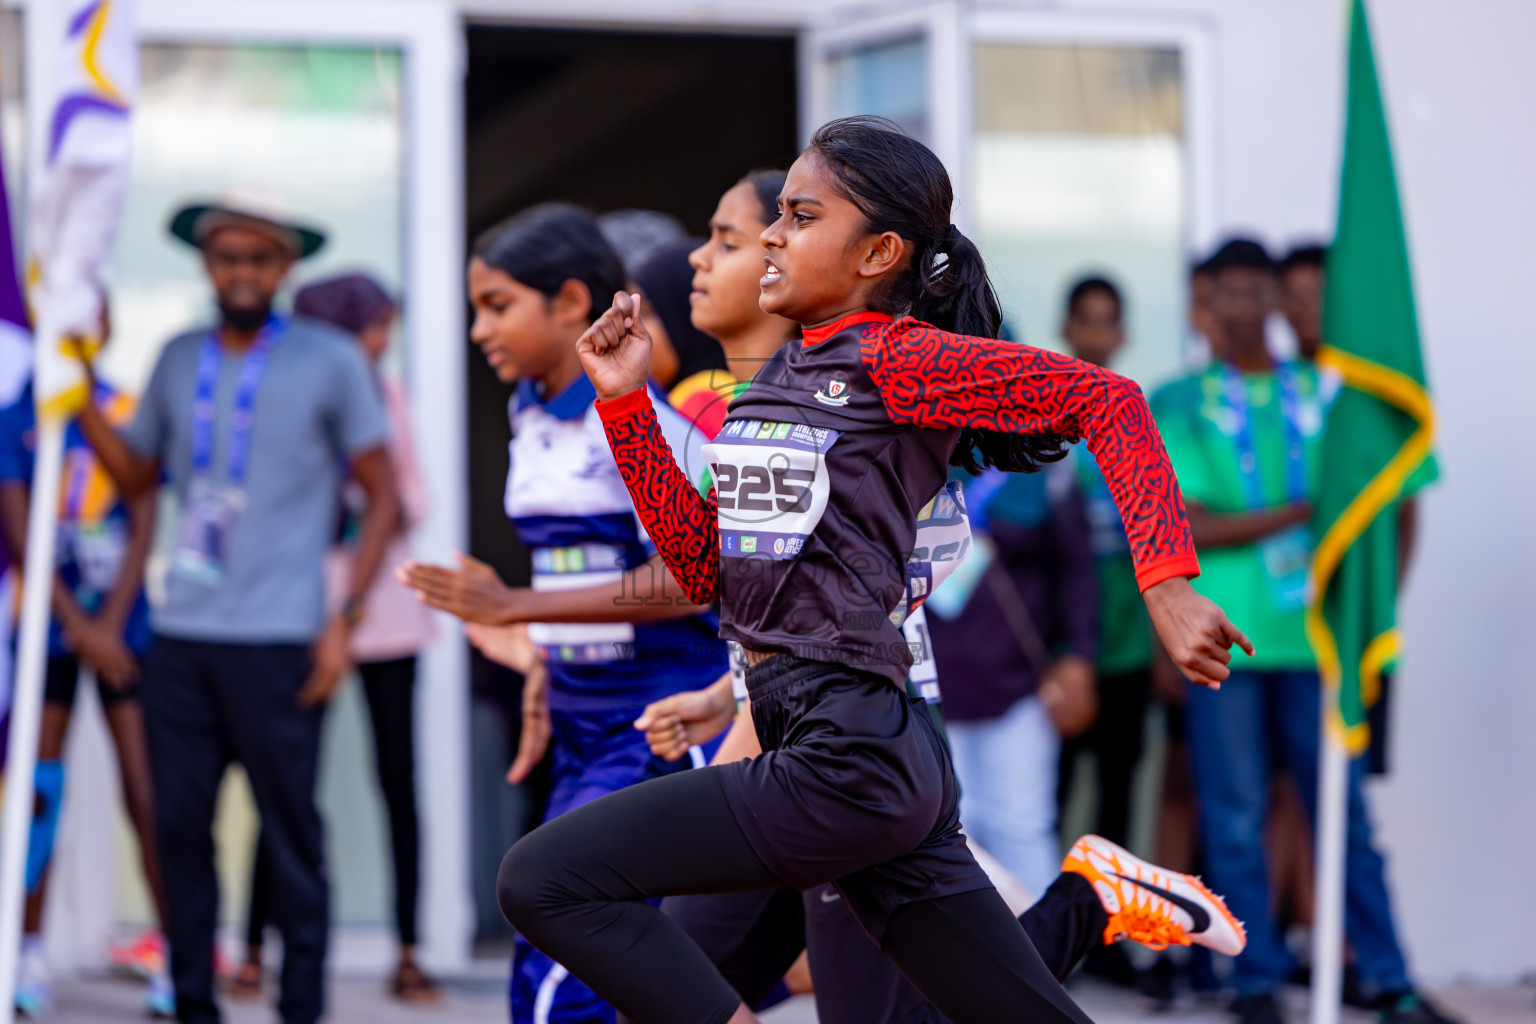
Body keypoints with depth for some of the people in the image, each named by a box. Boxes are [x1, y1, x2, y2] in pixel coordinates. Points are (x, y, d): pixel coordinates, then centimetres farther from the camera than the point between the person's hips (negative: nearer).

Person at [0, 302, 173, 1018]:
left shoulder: (132, 418, 3)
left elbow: (143, 531, 0)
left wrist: (111, 624, -9)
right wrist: (78, 625, -10)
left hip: (122, 627, 0)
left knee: (144, 790, -5)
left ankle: (174, 956, -1)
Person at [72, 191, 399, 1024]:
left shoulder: (330, 361, 1)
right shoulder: (180, 360, 13)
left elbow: (383, 495, 2)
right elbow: (136, 474, 20)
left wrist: (346, 619, -5)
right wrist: (80, 394, 7)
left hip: (277, 642, -4)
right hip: (180, 637, 4)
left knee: (290, 833, -3)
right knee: (180, 824, 4)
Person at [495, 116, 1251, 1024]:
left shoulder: (895, 358, -8)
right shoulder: (776, 378, 17)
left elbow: (1108, 399, -12)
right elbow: (705, 567, 16)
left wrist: (1166, 584, -20)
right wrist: (626, 403, 10)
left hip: (846, 761, -8)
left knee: (544, 880, -9)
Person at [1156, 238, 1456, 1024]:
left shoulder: (1317, 393, 13)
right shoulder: (1187, 405, 4)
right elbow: (1188, 527, -5)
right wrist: (1297, 514, -9)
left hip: (1310, 635, 2)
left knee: (1345, 806, 1)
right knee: (1236, 817, 0)